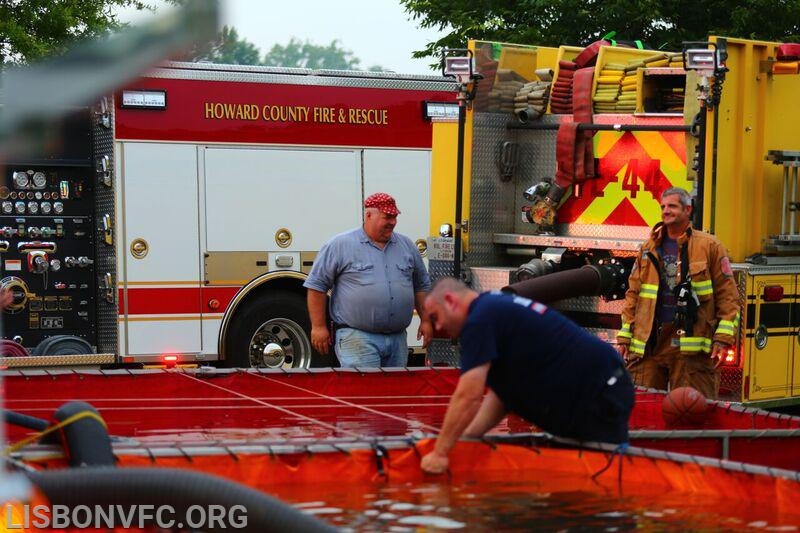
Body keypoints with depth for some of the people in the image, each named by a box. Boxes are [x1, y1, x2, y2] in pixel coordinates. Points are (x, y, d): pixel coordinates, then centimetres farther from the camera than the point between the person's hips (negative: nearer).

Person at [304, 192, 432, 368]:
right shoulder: (341, 245, -2)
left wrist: (425, 320, 15)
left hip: (398, 339, 6)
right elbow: (316, 286, -2)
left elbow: (421, 285, 22)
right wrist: (318, 327, -5)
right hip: (356, 339, -5)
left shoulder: (406, 246, 14)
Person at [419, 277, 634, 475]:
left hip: (599, 396, -10)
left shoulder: (479, 320, -14)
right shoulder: (497, 308, 17)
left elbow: (468, 396, -20)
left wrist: (439, 453, -14)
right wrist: (465, 438, 9)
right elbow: (501, 393, 16)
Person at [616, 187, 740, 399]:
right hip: (648, 343, 4)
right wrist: (624, 338, 10)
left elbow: (728, 295, 0)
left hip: (690, 344, -4)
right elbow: (633, 294, 17)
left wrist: (722, 340, -8)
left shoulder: (710, 246, 3)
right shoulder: (648, 249, 16)